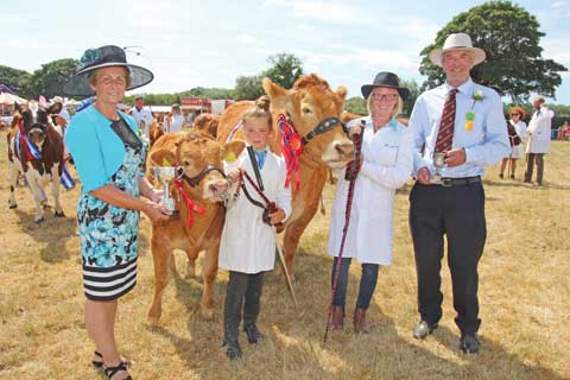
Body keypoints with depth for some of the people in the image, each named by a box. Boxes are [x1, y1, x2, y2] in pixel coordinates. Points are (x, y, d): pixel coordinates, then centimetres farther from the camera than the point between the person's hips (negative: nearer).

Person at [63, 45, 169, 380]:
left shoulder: (129, 122, 7)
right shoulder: (83, 123, -16)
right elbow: (97, 186, -20)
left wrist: (151, 191, -5)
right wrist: (146, 207, -17)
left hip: (127, 224, 8)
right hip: (100, 224, -8)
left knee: (114, 292, 19)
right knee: (100, 295, 8)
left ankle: (104, 353, 38)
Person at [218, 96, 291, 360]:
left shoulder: (278, 163, 6)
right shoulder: (235, 159, -4)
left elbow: (284, 196, 8)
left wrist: (282, 212, -13)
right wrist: (228, 180, -30)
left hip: (264, 232, 3)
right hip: (239, 232, -3)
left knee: (257, 283, 16)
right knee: (237, 285, 0)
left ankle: (250, 323, 37)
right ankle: (231, 336, 14)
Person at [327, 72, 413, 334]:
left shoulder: (403, 134, -1)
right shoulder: (354, 125, 3)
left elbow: (401, 176, -10)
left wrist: (364, 166, -16)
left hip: (378, 209, 0)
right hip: (346, 203, 1)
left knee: (371, 263, 9)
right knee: (341, 259, 7)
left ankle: (361, 312, 29)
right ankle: (337, 309, 26)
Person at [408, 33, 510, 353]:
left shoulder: (488, 98, 2)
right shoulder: (426, 99, 9)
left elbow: (501, 146, -4)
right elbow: (411, 143, 10)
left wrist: (468, 154, -21)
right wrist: (419, 165, -10)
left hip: (466, 191, -2)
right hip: (427, 191, 3)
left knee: (465, 264, 8)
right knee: (426, 261, 15)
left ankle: (468, 328, 31)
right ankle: (429, 316, 38)